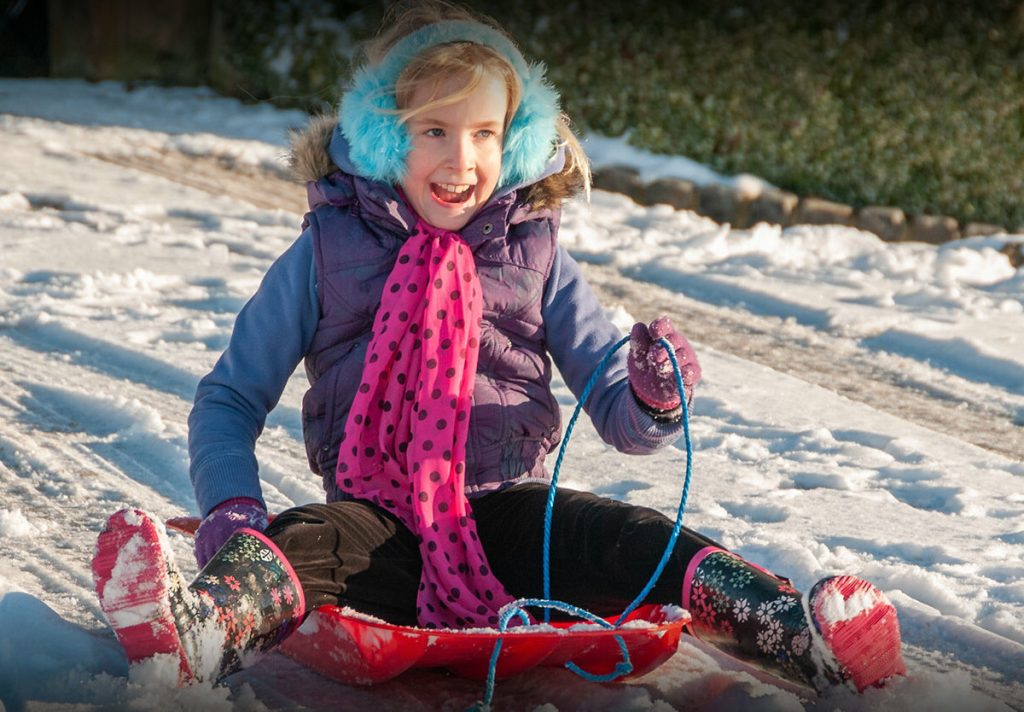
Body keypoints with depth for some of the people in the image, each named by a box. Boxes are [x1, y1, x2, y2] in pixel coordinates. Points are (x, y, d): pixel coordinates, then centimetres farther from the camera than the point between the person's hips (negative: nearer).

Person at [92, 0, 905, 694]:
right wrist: (229, 507, -11)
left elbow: (618, 416, 9)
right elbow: (229, 398, 9)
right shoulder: (325, 253, 8)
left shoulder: (536, 259, 11)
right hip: (378, 523, -1)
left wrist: (654, 400, -16)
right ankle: (200, 630, -63)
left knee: (634, 539, -27)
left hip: (509, 515, 1)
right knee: (290, 547, -32)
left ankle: (803, 636, -45)